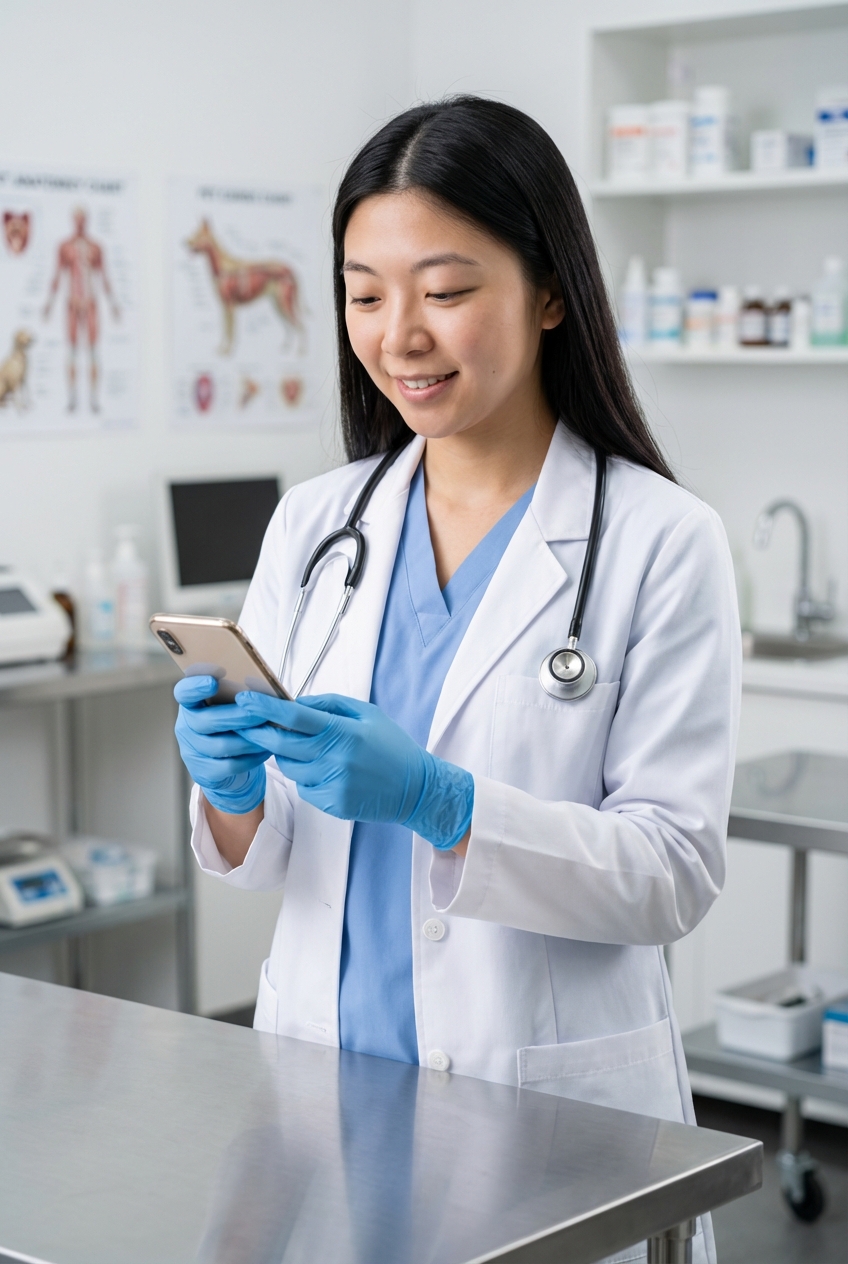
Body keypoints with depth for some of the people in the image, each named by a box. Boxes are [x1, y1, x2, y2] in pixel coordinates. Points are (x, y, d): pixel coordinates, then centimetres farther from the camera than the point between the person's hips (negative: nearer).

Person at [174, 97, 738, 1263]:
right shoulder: (315, 524, 4)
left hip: (546, 1113, -4)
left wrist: (439, 801, -26)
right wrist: (232, 788, -15)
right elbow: (259, 858, 7)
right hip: (322, 1076, 4)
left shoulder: (660, 543, -9)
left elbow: (675, 871, -13)